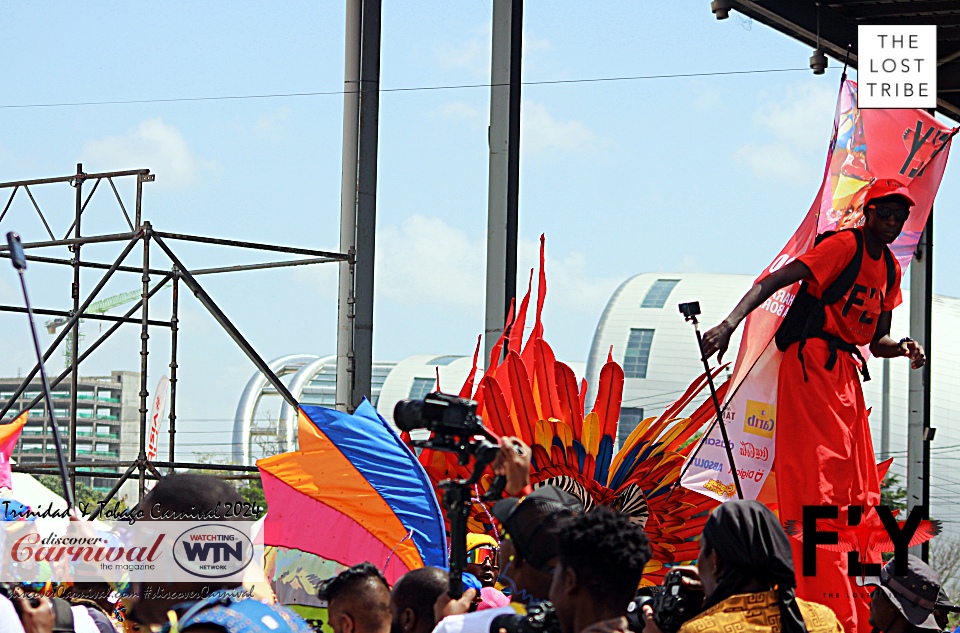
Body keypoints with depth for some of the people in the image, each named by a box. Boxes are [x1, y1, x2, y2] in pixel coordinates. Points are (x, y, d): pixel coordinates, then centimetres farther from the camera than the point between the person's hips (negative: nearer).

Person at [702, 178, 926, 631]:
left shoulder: (890, 268, 17)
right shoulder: (845, 246, -8)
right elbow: (778, 279, -18)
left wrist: (904, 348, -3)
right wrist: (730, 324, -31)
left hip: (845, 372, 9)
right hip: (812, 362, -9)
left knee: (857, 492, 7)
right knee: (820, 484, -14)